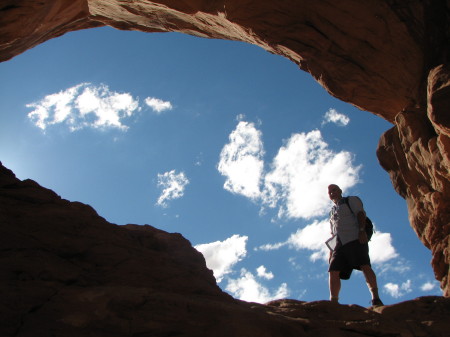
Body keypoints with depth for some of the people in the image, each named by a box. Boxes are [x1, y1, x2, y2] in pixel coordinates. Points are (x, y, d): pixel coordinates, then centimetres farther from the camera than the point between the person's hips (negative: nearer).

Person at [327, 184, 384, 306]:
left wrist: (362, 230, -18)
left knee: (364, 265, -24)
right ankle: (334, 302, -12)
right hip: (340, 244, 6)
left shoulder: (351, 200, 16)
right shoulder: (332, 212, 33)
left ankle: (376, 298, -28)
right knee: (333, 271, -9)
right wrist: (331, 250, 18)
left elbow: (360, 214, -1)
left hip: (355, 239, -6)